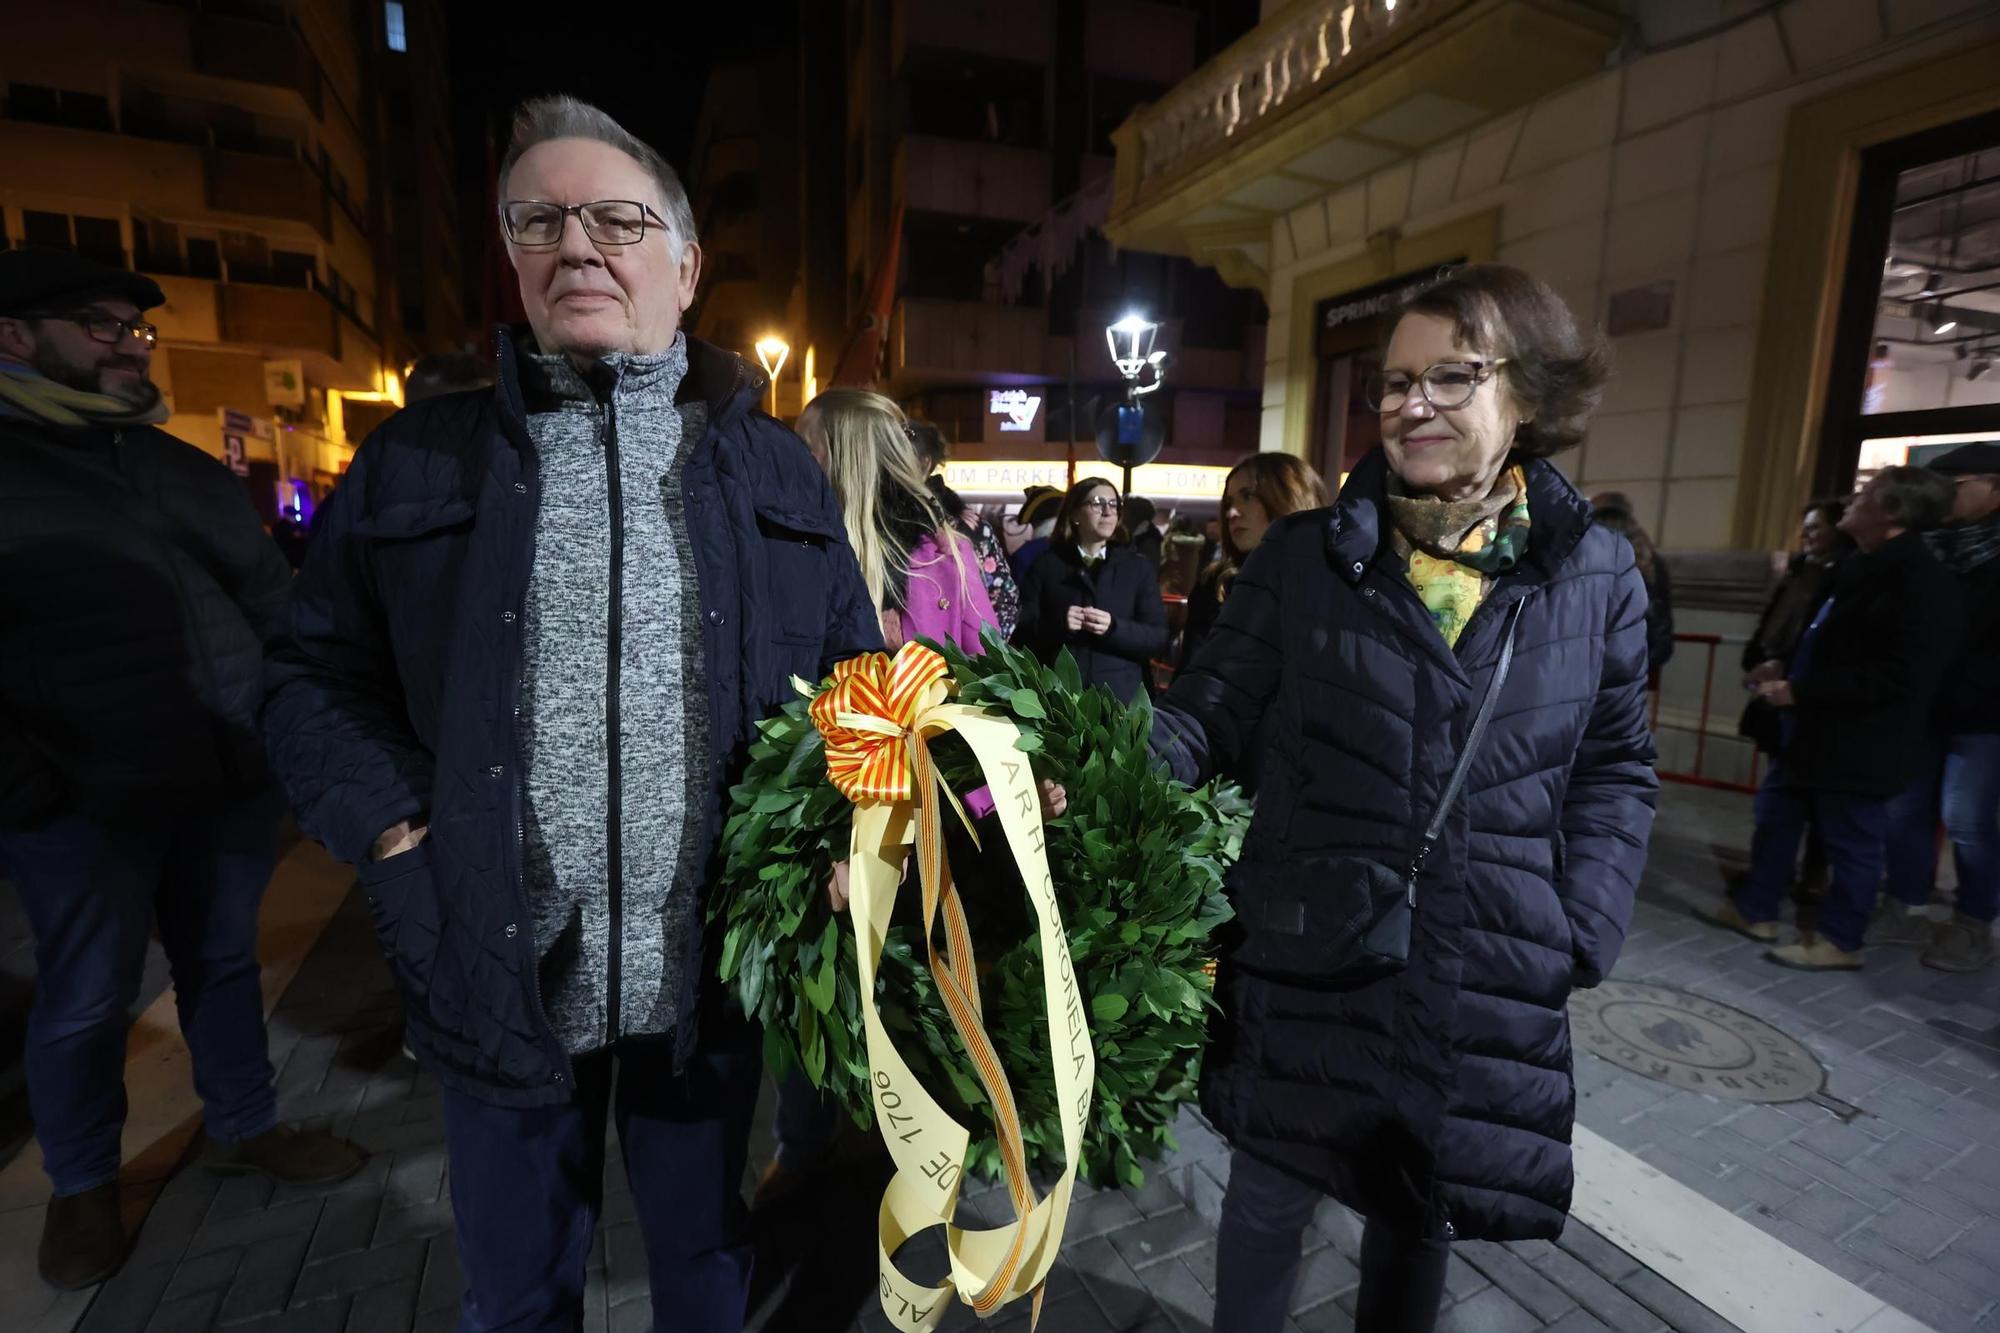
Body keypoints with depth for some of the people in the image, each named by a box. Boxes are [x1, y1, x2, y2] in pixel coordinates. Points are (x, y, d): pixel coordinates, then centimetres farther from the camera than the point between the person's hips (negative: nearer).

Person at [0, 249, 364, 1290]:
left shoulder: (189, 470, 12)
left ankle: (243, 1129, 33)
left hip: (232, 781, 4)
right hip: (85, 800, -4)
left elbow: (274, 601, 14)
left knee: (224, 962, 16)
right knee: (87, 998, 10)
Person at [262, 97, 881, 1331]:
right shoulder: (417, 460, 2)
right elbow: (319, 675, 5)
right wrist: (393, 828, -11)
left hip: (711, 972, 0)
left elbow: (855, 674, 4)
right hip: (501, 972, 1)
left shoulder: (774, 469, 2)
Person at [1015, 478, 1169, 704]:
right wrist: (1058, 623, -16)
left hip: (1120, 696, 1)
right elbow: (1021, 631, 2)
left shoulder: (1138, 566, 11)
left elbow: (1158, 638, 4)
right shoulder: (1046, 564, 9)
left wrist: (1114, 627, -13)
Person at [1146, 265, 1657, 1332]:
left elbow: (1614, 770, 6)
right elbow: (1211, 711, -8)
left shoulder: (1598, 576, -1)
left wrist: (1583, 932, -3)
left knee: (1421, 1212, 23)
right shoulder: (1303, 556, -7)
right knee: (1270, 1194, 16)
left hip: (1485, 982, 2)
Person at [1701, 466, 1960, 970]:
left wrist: (1799, 691, -25)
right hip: (1814, 732, 10)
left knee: (1850, 842, 5)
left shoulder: (1919, 580, -18)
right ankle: (1754, 909, 28)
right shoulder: (1866, 569, 13)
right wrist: (1786, 668, 8)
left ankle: (1838, 939, 19)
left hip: (1858, 743, -10)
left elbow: (1898, 676, -25)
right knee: (1774, 819, 16)